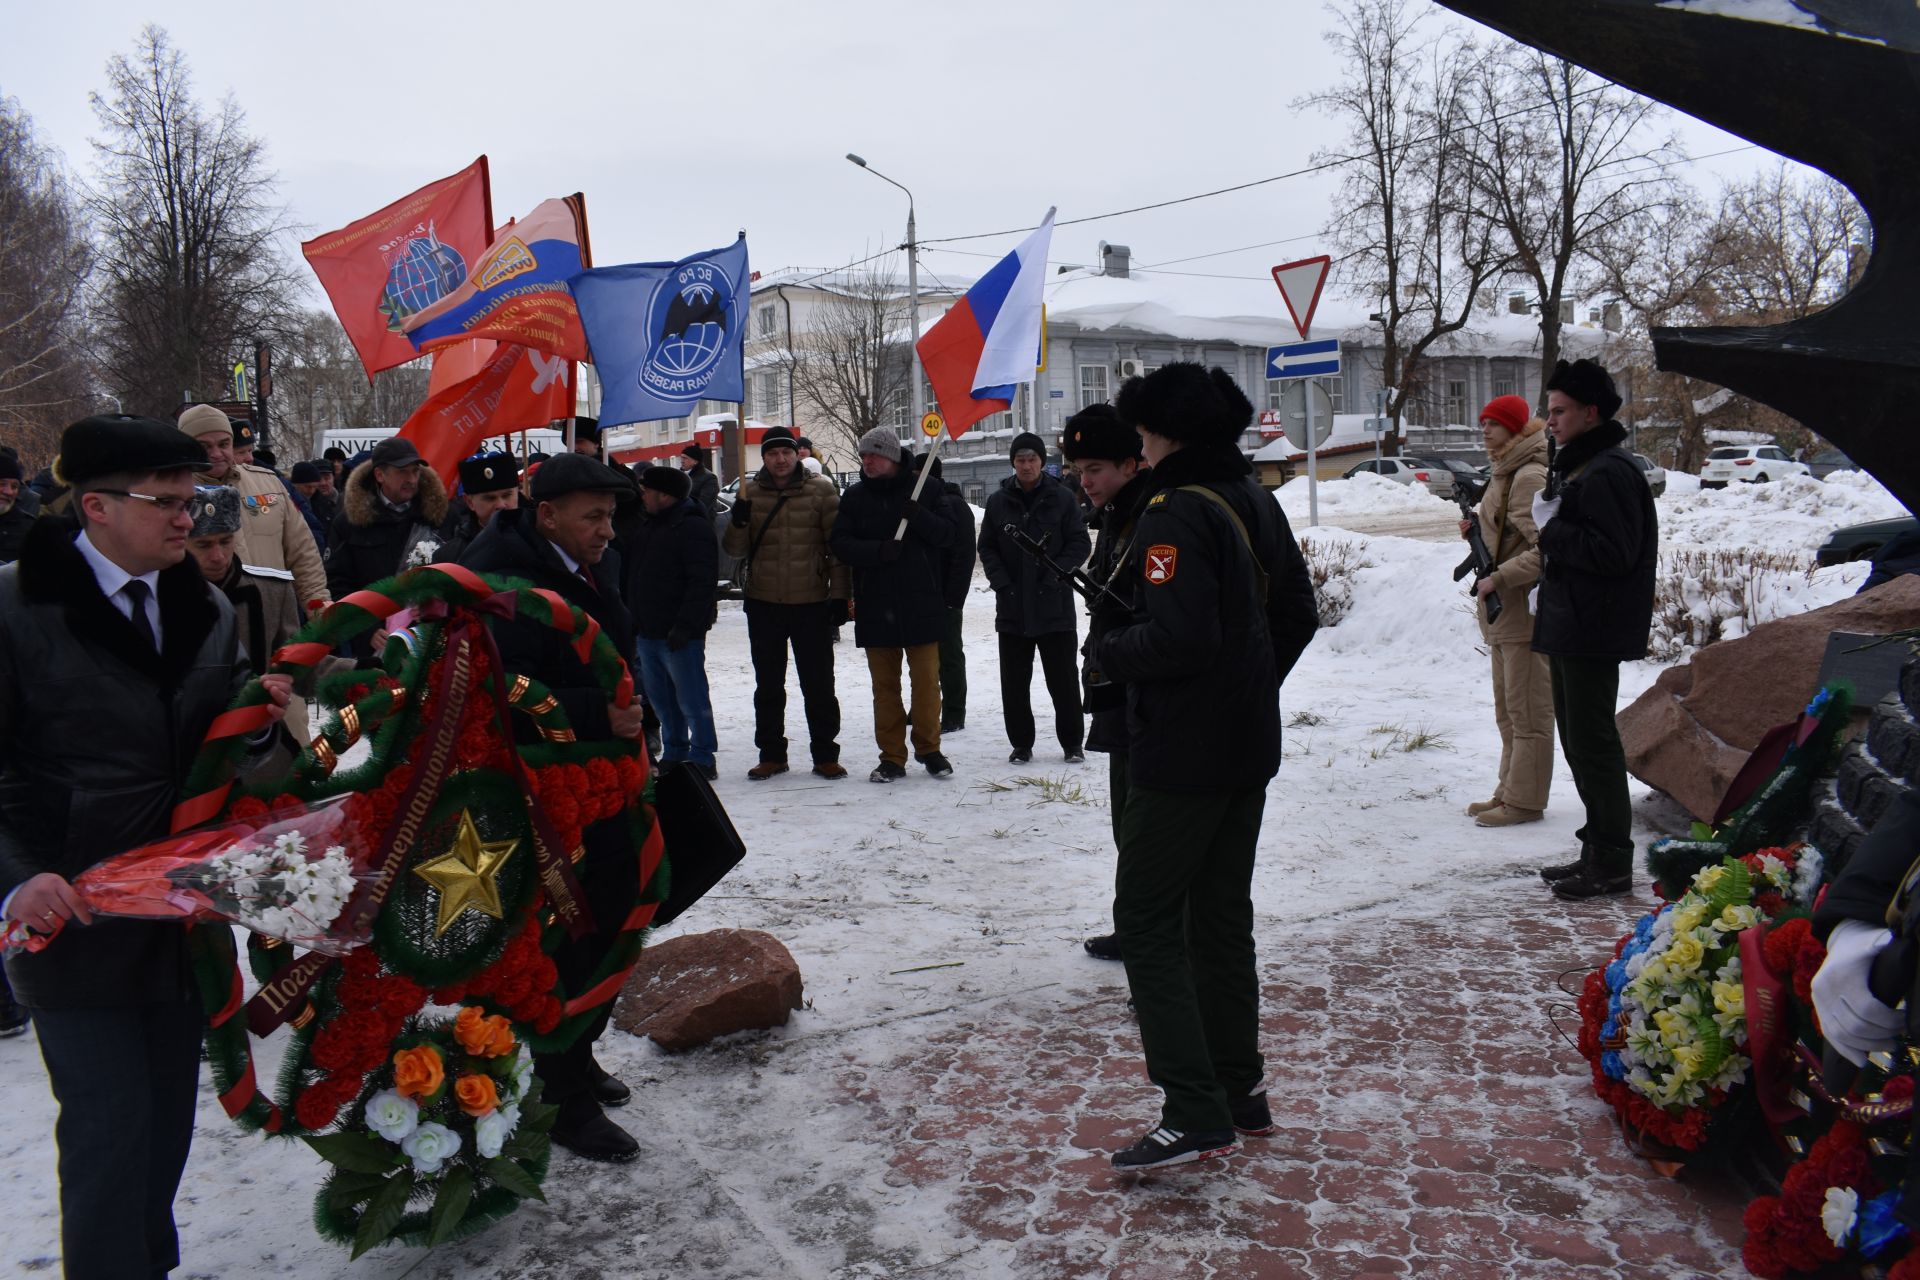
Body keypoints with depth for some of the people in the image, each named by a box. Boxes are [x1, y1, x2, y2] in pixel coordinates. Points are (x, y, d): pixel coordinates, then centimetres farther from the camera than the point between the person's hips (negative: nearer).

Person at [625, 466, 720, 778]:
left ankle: (702, 758, 7)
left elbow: (703, 582, -20)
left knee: (691, 699, -2)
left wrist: (684, 625, -24)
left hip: (679, 635, -9)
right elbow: (630, 571, 24)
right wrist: (632, 620, 16)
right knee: (660, 699, 14)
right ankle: (673, 755, 25)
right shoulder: (647, 526, 15)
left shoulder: (693, 527, -12)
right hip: (647, 632, 9)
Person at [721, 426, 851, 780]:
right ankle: (771, 754, 22)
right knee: (768, 685, 12)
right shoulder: (750, 493, 5)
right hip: (763, 604, 3)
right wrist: (738, 522, -17)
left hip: (812, 603, -2)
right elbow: (734, 550, 3)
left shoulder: (821, 491, -1)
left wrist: (839, 594, -7)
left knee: (818, 684, 5)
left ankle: (825, 754, 15)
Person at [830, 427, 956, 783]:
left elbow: (947, 534, -2)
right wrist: (879, 550, -18)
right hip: (875, 606, 2)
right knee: (884, 684, 6)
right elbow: (841, 544, -1)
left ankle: (929, 749, 17)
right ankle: (892, 757, 14)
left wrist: (917, 515, -20)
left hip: (921, 603, -2)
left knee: (926, 680, 1)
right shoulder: (854, 496, 7)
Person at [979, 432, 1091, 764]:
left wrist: (1054, 575, -13)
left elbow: (1080, 543, -2)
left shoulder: (1062, 498, -1)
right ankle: (1021, 743, 18)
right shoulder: (998, 501, 5)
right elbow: (987, 548, 7)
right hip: (1012, 606, 2)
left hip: (1055, 604, -2)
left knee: (1063, 678, 4)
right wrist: (1002, 583, -7)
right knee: (1014, 681, 7)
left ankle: (1072, 742, 16)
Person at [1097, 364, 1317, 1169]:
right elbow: (1298, 616, 17)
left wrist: (1108, 651, -10)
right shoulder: (1256, 504, 10)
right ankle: (1240, 1088, 27)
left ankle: (1196, 1114, -3)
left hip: (1182, 755, -9)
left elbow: (1177, 639, -28)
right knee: (1222, 914, 18)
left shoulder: (1177, 513, -19)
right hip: (1249, 748, 9)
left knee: (1147, 920, -2)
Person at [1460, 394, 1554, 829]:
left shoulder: (1530, 477, -16)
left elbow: (1546, 549, -23)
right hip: (1505, 612, 11)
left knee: (1528, 709, -3)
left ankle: (1525, 800, 3)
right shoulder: (1506, 473, 15)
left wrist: (1498, 578, -22)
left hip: (1526, 610, -11)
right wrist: (1478, 532, 7)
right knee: (1508, 709, 17)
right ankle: (1510, 791, 27)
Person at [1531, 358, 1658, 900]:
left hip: (1594, 632, -11)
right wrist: (1547, 595, 15)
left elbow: (1613, 553, -25)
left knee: (1593, 742, -6)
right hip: (1571, 628, 11)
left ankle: (1612, 863, 2)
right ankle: (1598, 851, 25)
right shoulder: (1577, 466, 17)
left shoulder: (1608, 472, -16)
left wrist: (1551, 528, -17)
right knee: (1578, 739, 15)